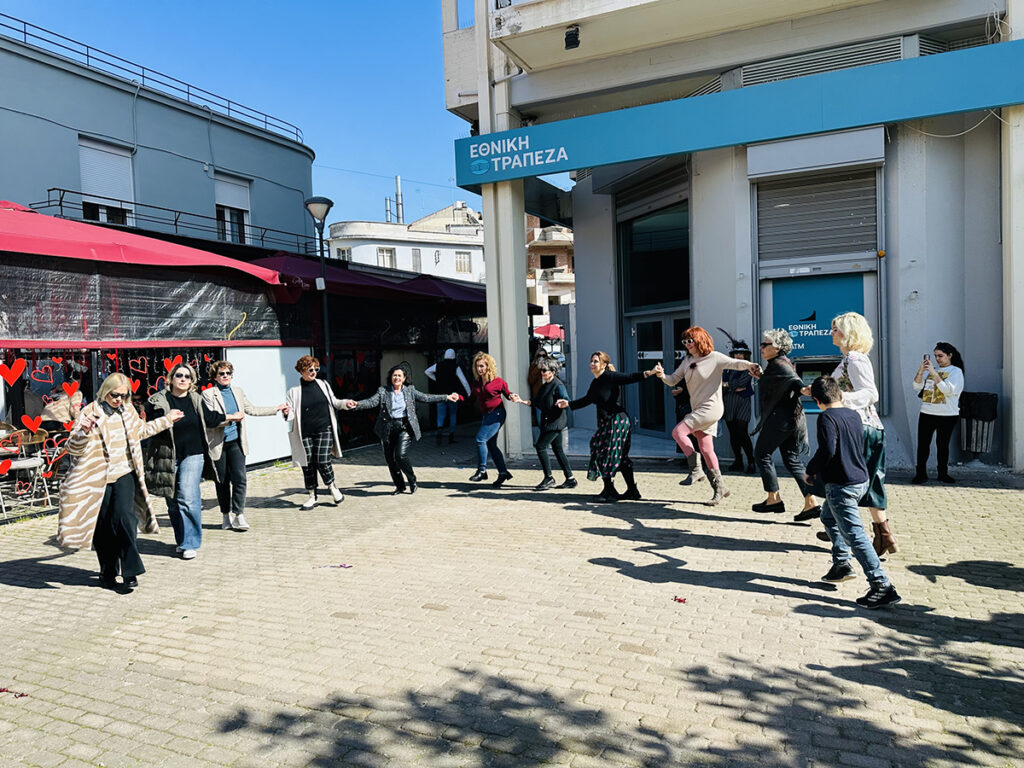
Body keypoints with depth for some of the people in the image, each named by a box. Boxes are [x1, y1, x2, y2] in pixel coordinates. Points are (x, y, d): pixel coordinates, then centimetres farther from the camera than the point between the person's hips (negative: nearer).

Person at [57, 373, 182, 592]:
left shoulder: (128, 411, 9)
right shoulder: (89, 413, -8)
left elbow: (142, 430, 30)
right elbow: (73, 449, -14)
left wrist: (167, 419, 35)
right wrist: (83, 431, -35)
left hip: (124, 475, 3)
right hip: (98, 479, -3)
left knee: (123, 517, -14)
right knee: (103, 527, 5)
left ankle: (130, 573, -9)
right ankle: (108, 573, 22)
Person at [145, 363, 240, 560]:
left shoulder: (196, 400, 7)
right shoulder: (158, 401, -1)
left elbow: (209, 418, 23)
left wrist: (231, 417, 34)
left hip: (192, 455, 0)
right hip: (167, 457, 0)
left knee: (188, 498, -10)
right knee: (172, 500, 8)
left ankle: (190, 544, -1)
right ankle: (182, 540, 23)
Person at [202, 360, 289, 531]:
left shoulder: (237, 391, 11)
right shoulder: (208, 394, -4)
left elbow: (251, 409, 21)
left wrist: (277, 408, 23)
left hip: (236, 442, 3)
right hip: (218, 444, -3)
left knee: (239, 478, -9)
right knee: (222, 482, 6)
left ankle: (238, 515, -5)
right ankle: (226, 516, 19)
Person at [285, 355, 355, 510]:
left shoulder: (323, 384, 9)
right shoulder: (294, 391, 1)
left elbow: (333, 402, 23)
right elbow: (291, 415, 0)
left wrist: (345, 403, 5)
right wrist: (286, 413, -22)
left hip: (324, 430, 0)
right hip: (305, 433, 0)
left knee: (322, 461, -11)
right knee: (308, 464, 4)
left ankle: (333, 488, 14)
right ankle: (312, 496, 18)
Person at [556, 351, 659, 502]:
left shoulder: (611, 377, -10)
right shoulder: (595, 383, 15)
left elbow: (630, 378, -20)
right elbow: (587, 399, 28)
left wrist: (649, 373, -34)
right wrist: (568, 404, 28)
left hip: (616, 420, -9)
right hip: (604, 422, 9)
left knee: (607, 454, -6)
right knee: (621, 457, 11)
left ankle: (609, 491, 2)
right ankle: (632, 491, 18)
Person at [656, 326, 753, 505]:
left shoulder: (714, 357, -6)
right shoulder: (687, 360, 13)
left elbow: (735, 364, -16)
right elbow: (673, 380, 10)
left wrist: (749, 365, -36)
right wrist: (662, 375, -11)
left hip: (711, 408, -7)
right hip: (698, 410, 7)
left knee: (678, 431, -18)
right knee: (706, 450, 6)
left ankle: (695, 470, -9)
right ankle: (720, 487, 15)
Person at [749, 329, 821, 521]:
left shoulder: (779, 365, -13)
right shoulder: (780, 363, 17)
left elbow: (797, 384, -27)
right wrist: (761, 376, 17)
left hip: (779, 418, -9)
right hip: (792, 419, 10)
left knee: (762, 454, 6)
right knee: (792, 460, 10)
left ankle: (774, 499, 10)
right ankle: (811, 503, 3)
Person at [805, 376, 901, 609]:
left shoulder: (827, 417, -15)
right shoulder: (853, 415, 9)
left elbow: (827, 450, -26)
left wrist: (810, 471, -10)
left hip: (841, 485, -9)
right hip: (860, 478, 9)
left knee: (855, 535, -8)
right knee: (828, 516, 28)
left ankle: (883, 587, -9)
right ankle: (842, 564, 29)